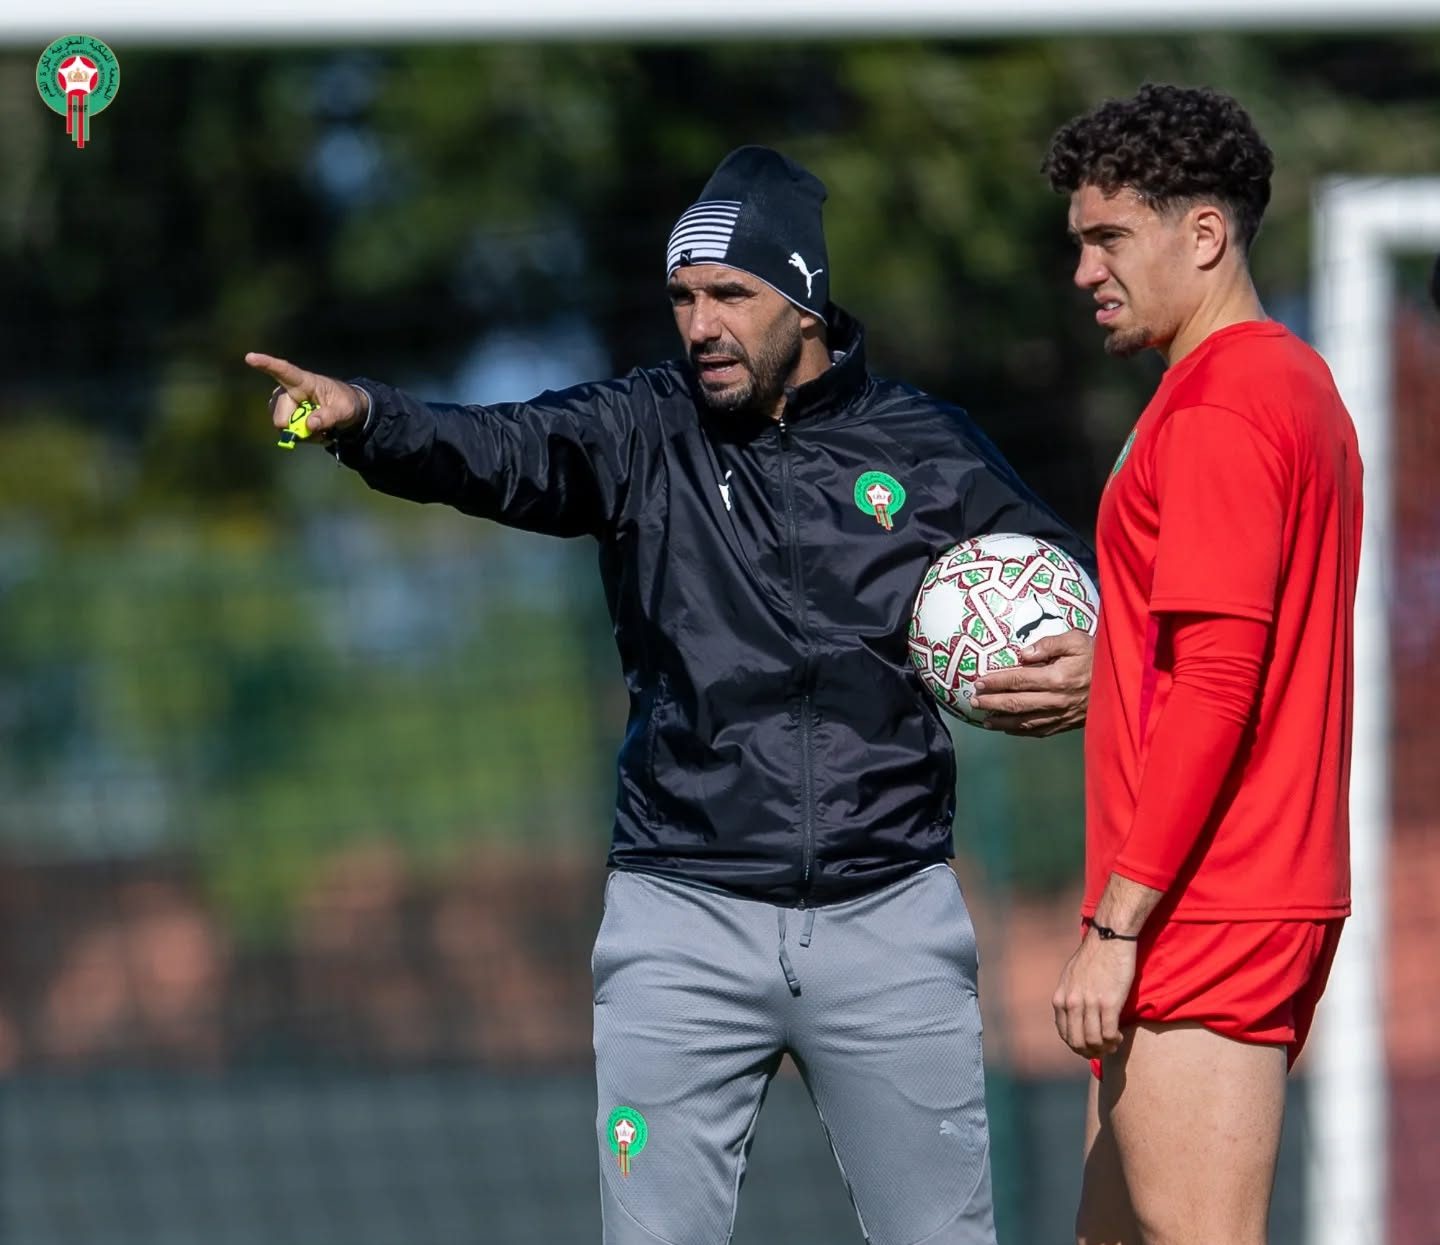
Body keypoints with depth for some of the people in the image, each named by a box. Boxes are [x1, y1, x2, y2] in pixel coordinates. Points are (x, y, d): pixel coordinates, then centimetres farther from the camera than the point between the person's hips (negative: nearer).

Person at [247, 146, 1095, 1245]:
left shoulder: (933, 452, 3)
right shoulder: (644, 433, 1)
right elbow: (500, 451, -17)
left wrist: (1088, 671, -11)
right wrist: (361, 417, -37)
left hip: (890, 917, 0)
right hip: (685, 918, 0)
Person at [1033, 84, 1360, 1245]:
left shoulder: (1216, 404, -14)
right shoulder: (1297, 386, 18)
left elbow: (1217, 684, -21)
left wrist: (1118, 921, -20)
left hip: (1203, 916, -11)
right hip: (1274, 896, 11)